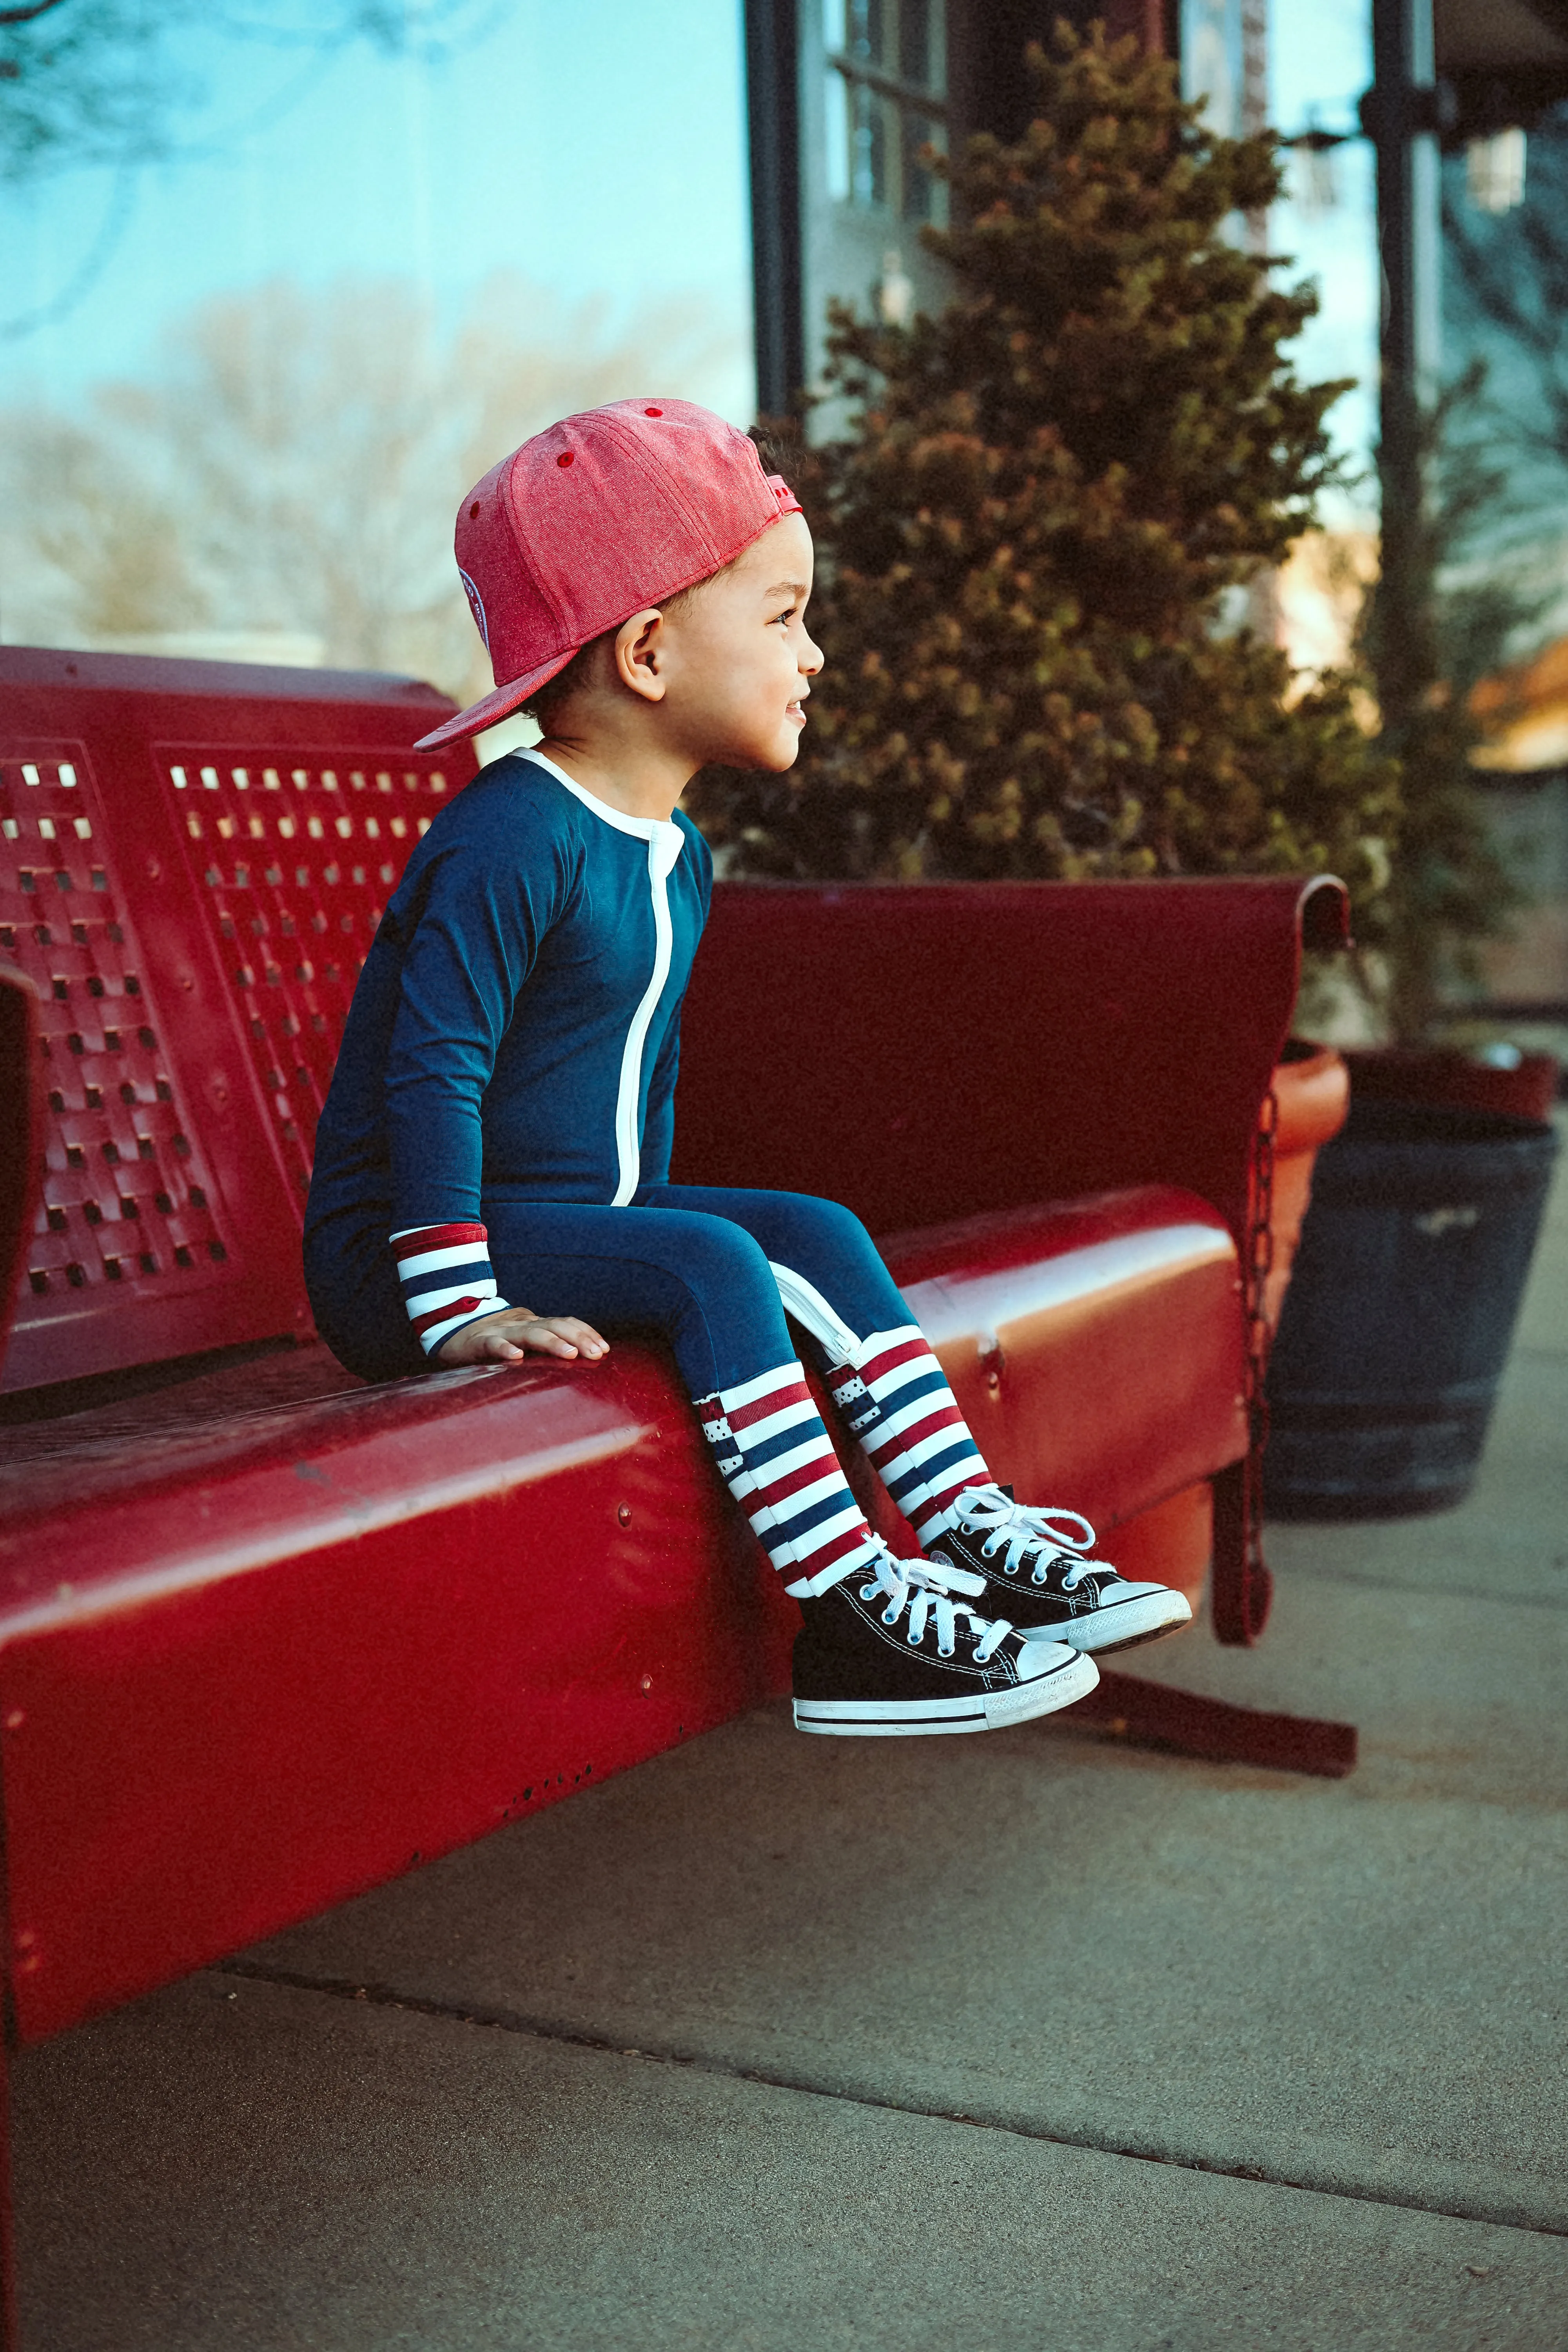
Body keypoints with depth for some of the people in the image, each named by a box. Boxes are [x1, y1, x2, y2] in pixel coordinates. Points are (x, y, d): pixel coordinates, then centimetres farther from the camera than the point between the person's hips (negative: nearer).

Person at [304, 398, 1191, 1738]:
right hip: (399, 1252, -9)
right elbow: (431, 1072, -24)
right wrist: (457, 1310, -28)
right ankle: (853, 1621, -26)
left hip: (583, 1212, 9)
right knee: (714, 1265, -27)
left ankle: (968, 1524, -4)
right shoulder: (514, 839, -19)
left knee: (820, 1233, -3)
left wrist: (646, 1223, 19)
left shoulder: (677, 854, 11)